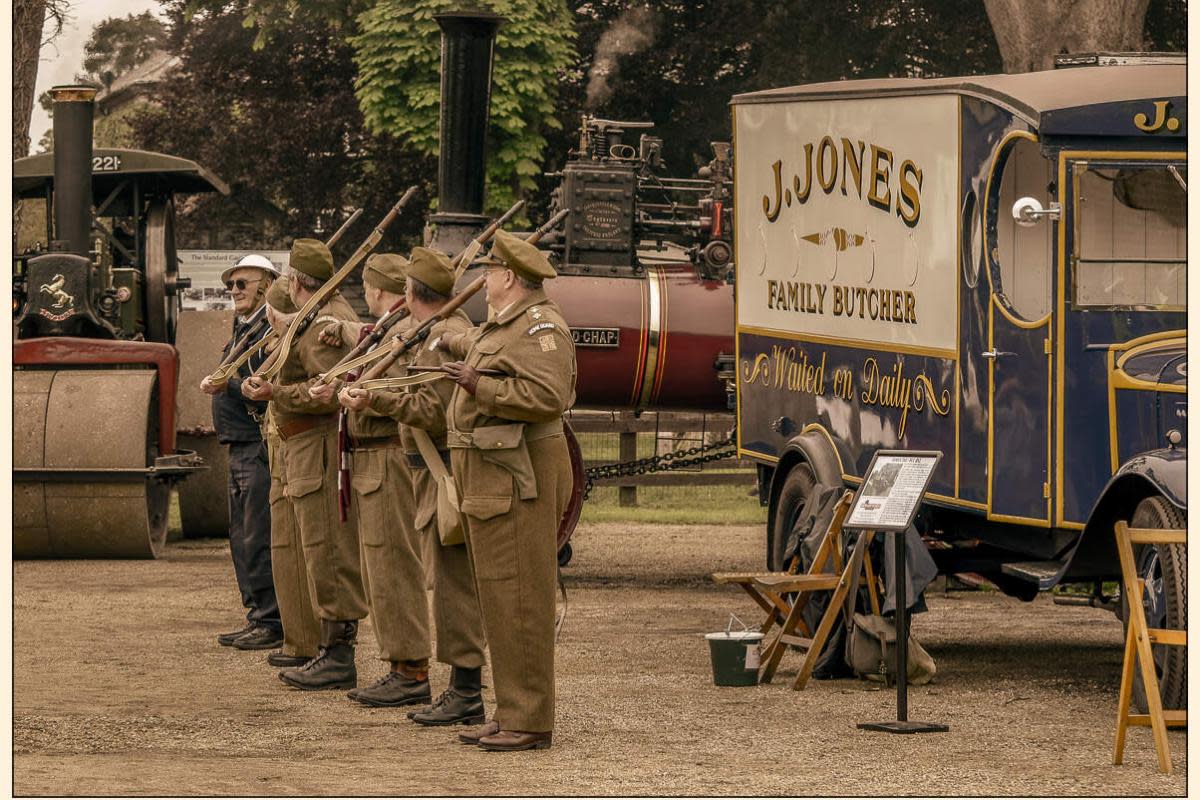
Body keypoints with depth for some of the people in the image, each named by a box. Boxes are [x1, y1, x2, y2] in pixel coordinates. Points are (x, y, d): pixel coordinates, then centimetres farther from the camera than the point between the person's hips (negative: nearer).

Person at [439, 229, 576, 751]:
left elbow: (548, 396, -25)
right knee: (498, 599, 12)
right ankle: (511, 714, 16)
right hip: (487, 481, 10)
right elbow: (468, 346, 45)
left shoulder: (540, 327, -12)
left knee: (518, 599, -10)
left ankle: (530, 722, -9)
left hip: (518, 478, -10)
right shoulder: (497, 328, 20)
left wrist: (479, 386, -19)